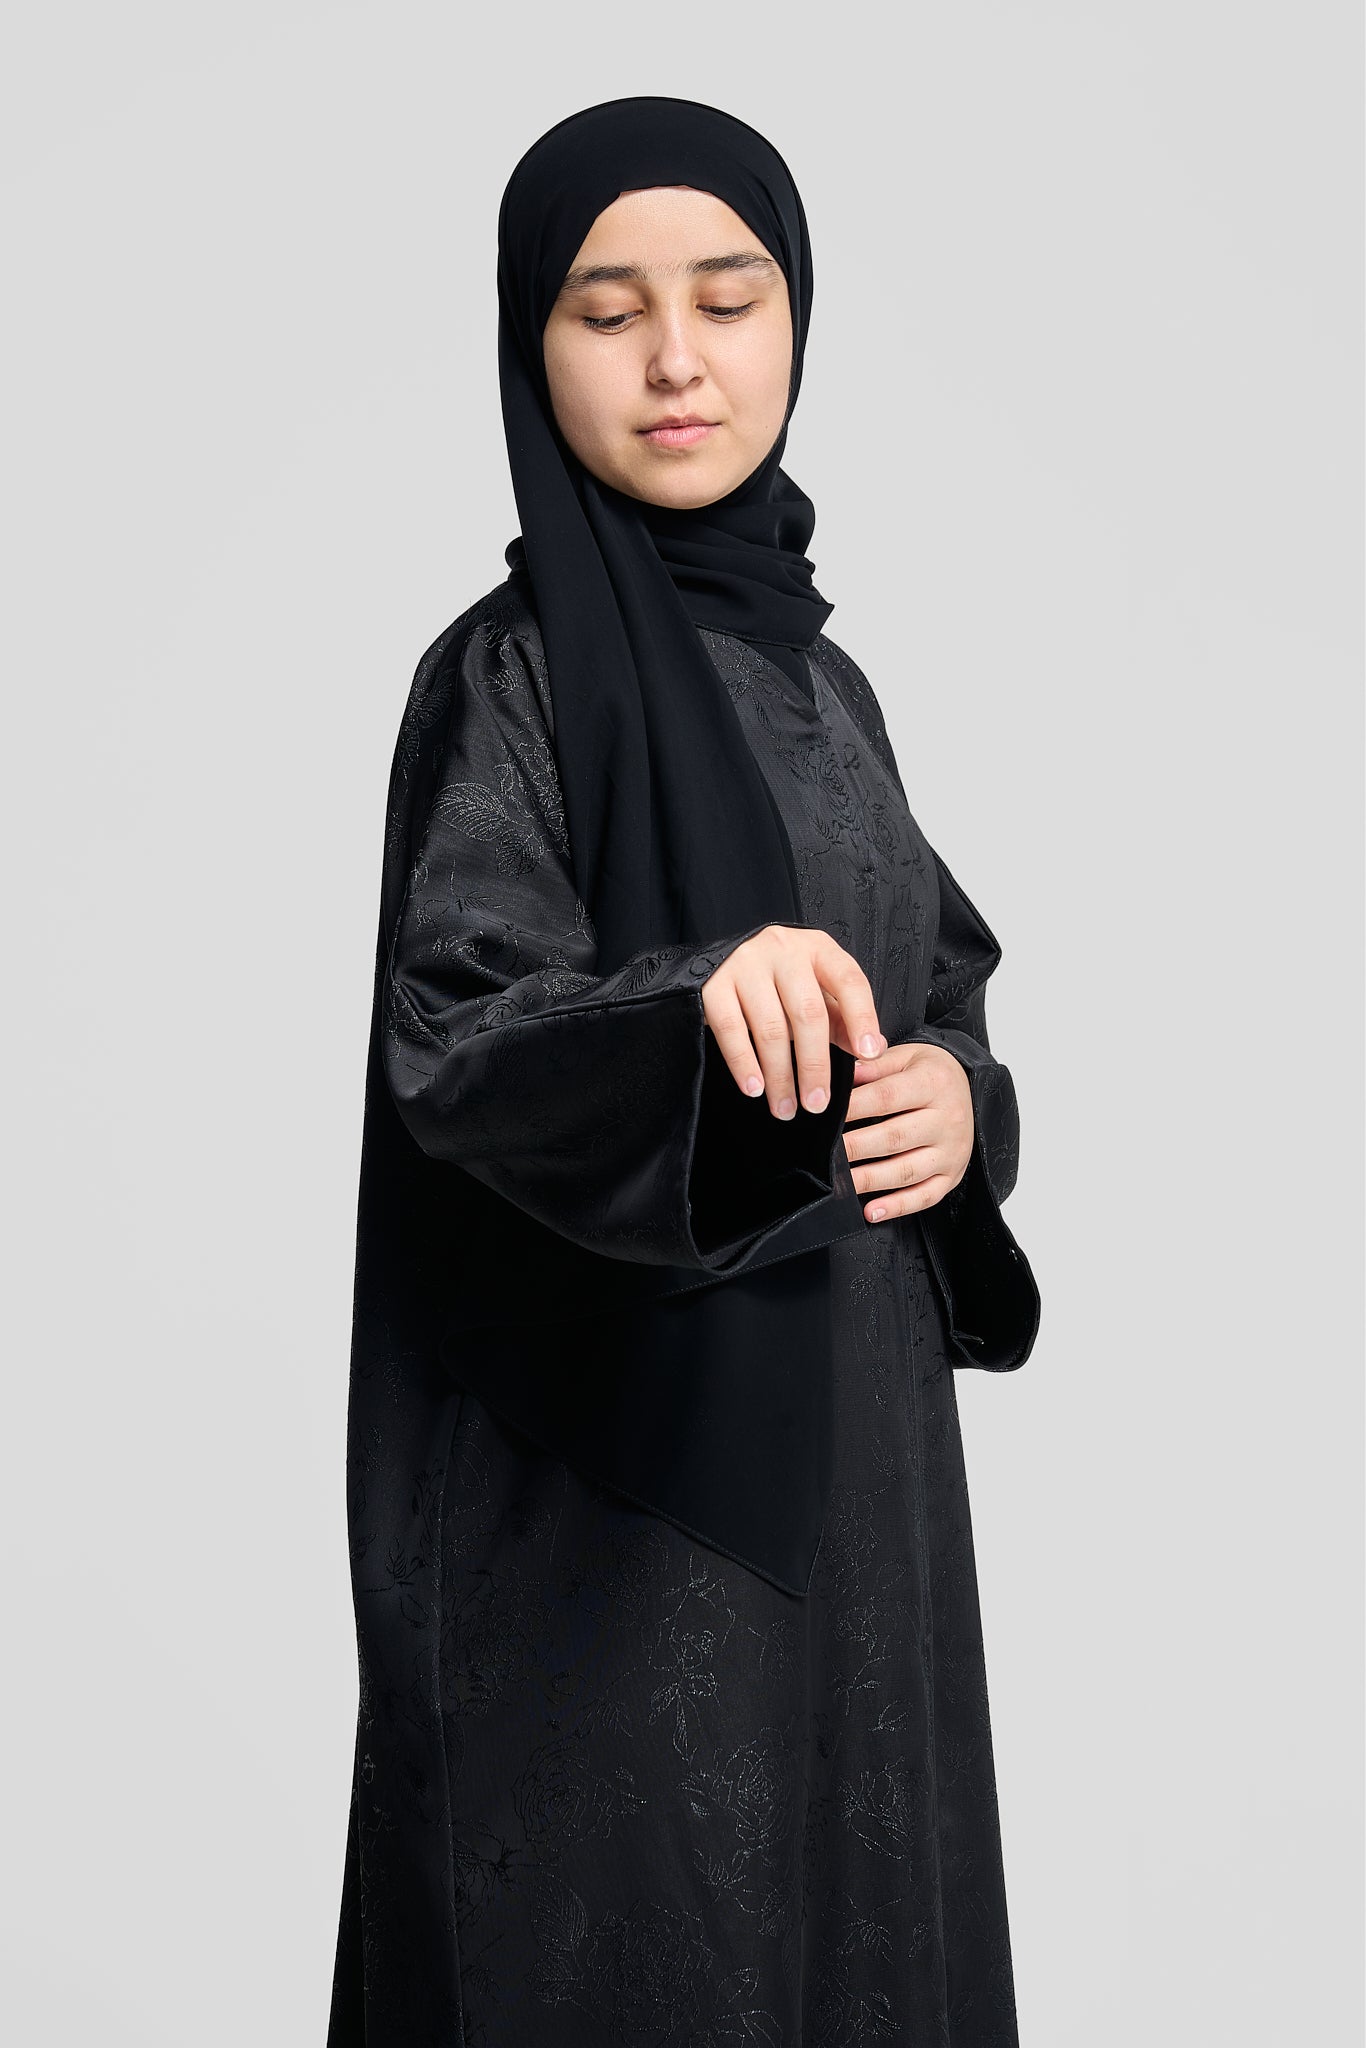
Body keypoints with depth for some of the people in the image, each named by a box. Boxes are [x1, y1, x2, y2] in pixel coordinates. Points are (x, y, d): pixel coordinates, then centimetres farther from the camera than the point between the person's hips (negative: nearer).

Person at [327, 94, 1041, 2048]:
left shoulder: (821, 678, 11)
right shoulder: (512, 674, -9)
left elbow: (937, 992, 17)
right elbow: (456, 1046, -21)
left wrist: (961, 1100, -6)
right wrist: (695, 1007, -40)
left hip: (848, 1447, 7)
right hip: (610, 1482, -6)